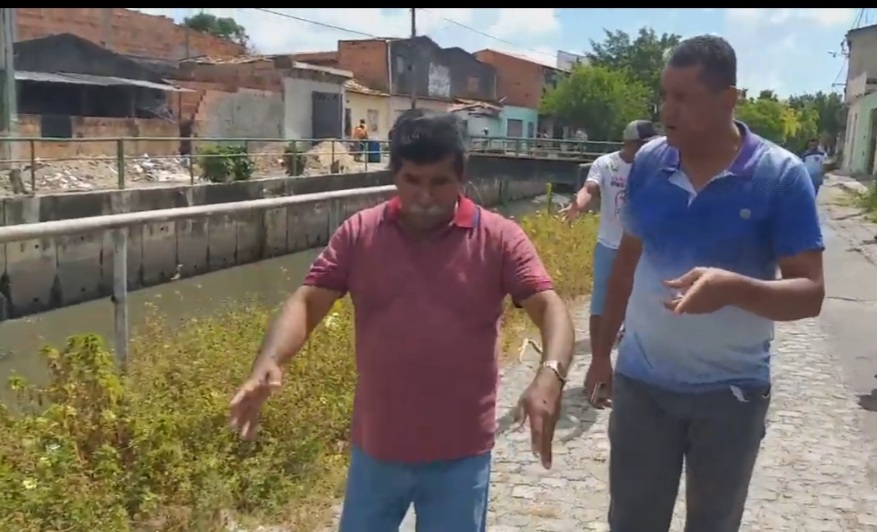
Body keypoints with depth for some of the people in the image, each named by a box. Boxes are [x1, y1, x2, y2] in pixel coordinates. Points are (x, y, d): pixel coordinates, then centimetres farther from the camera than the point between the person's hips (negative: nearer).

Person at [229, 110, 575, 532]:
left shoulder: (499, 238, -7)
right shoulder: (359, 233, -3)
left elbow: (549, 307, -13)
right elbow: (306, 302, -6)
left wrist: (550, 374, -34)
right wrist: (268, 364, -25)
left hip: (459, 453, -2)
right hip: (377, 446, 2)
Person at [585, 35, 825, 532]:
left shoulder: (782, 175, -13)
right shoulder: (648, 162, -3)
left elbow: (810, 293, -15)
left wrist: (733, 288, -35)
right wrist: (603, 351, 12)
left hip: (732, 392, -2)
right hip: (641, 382, 2)